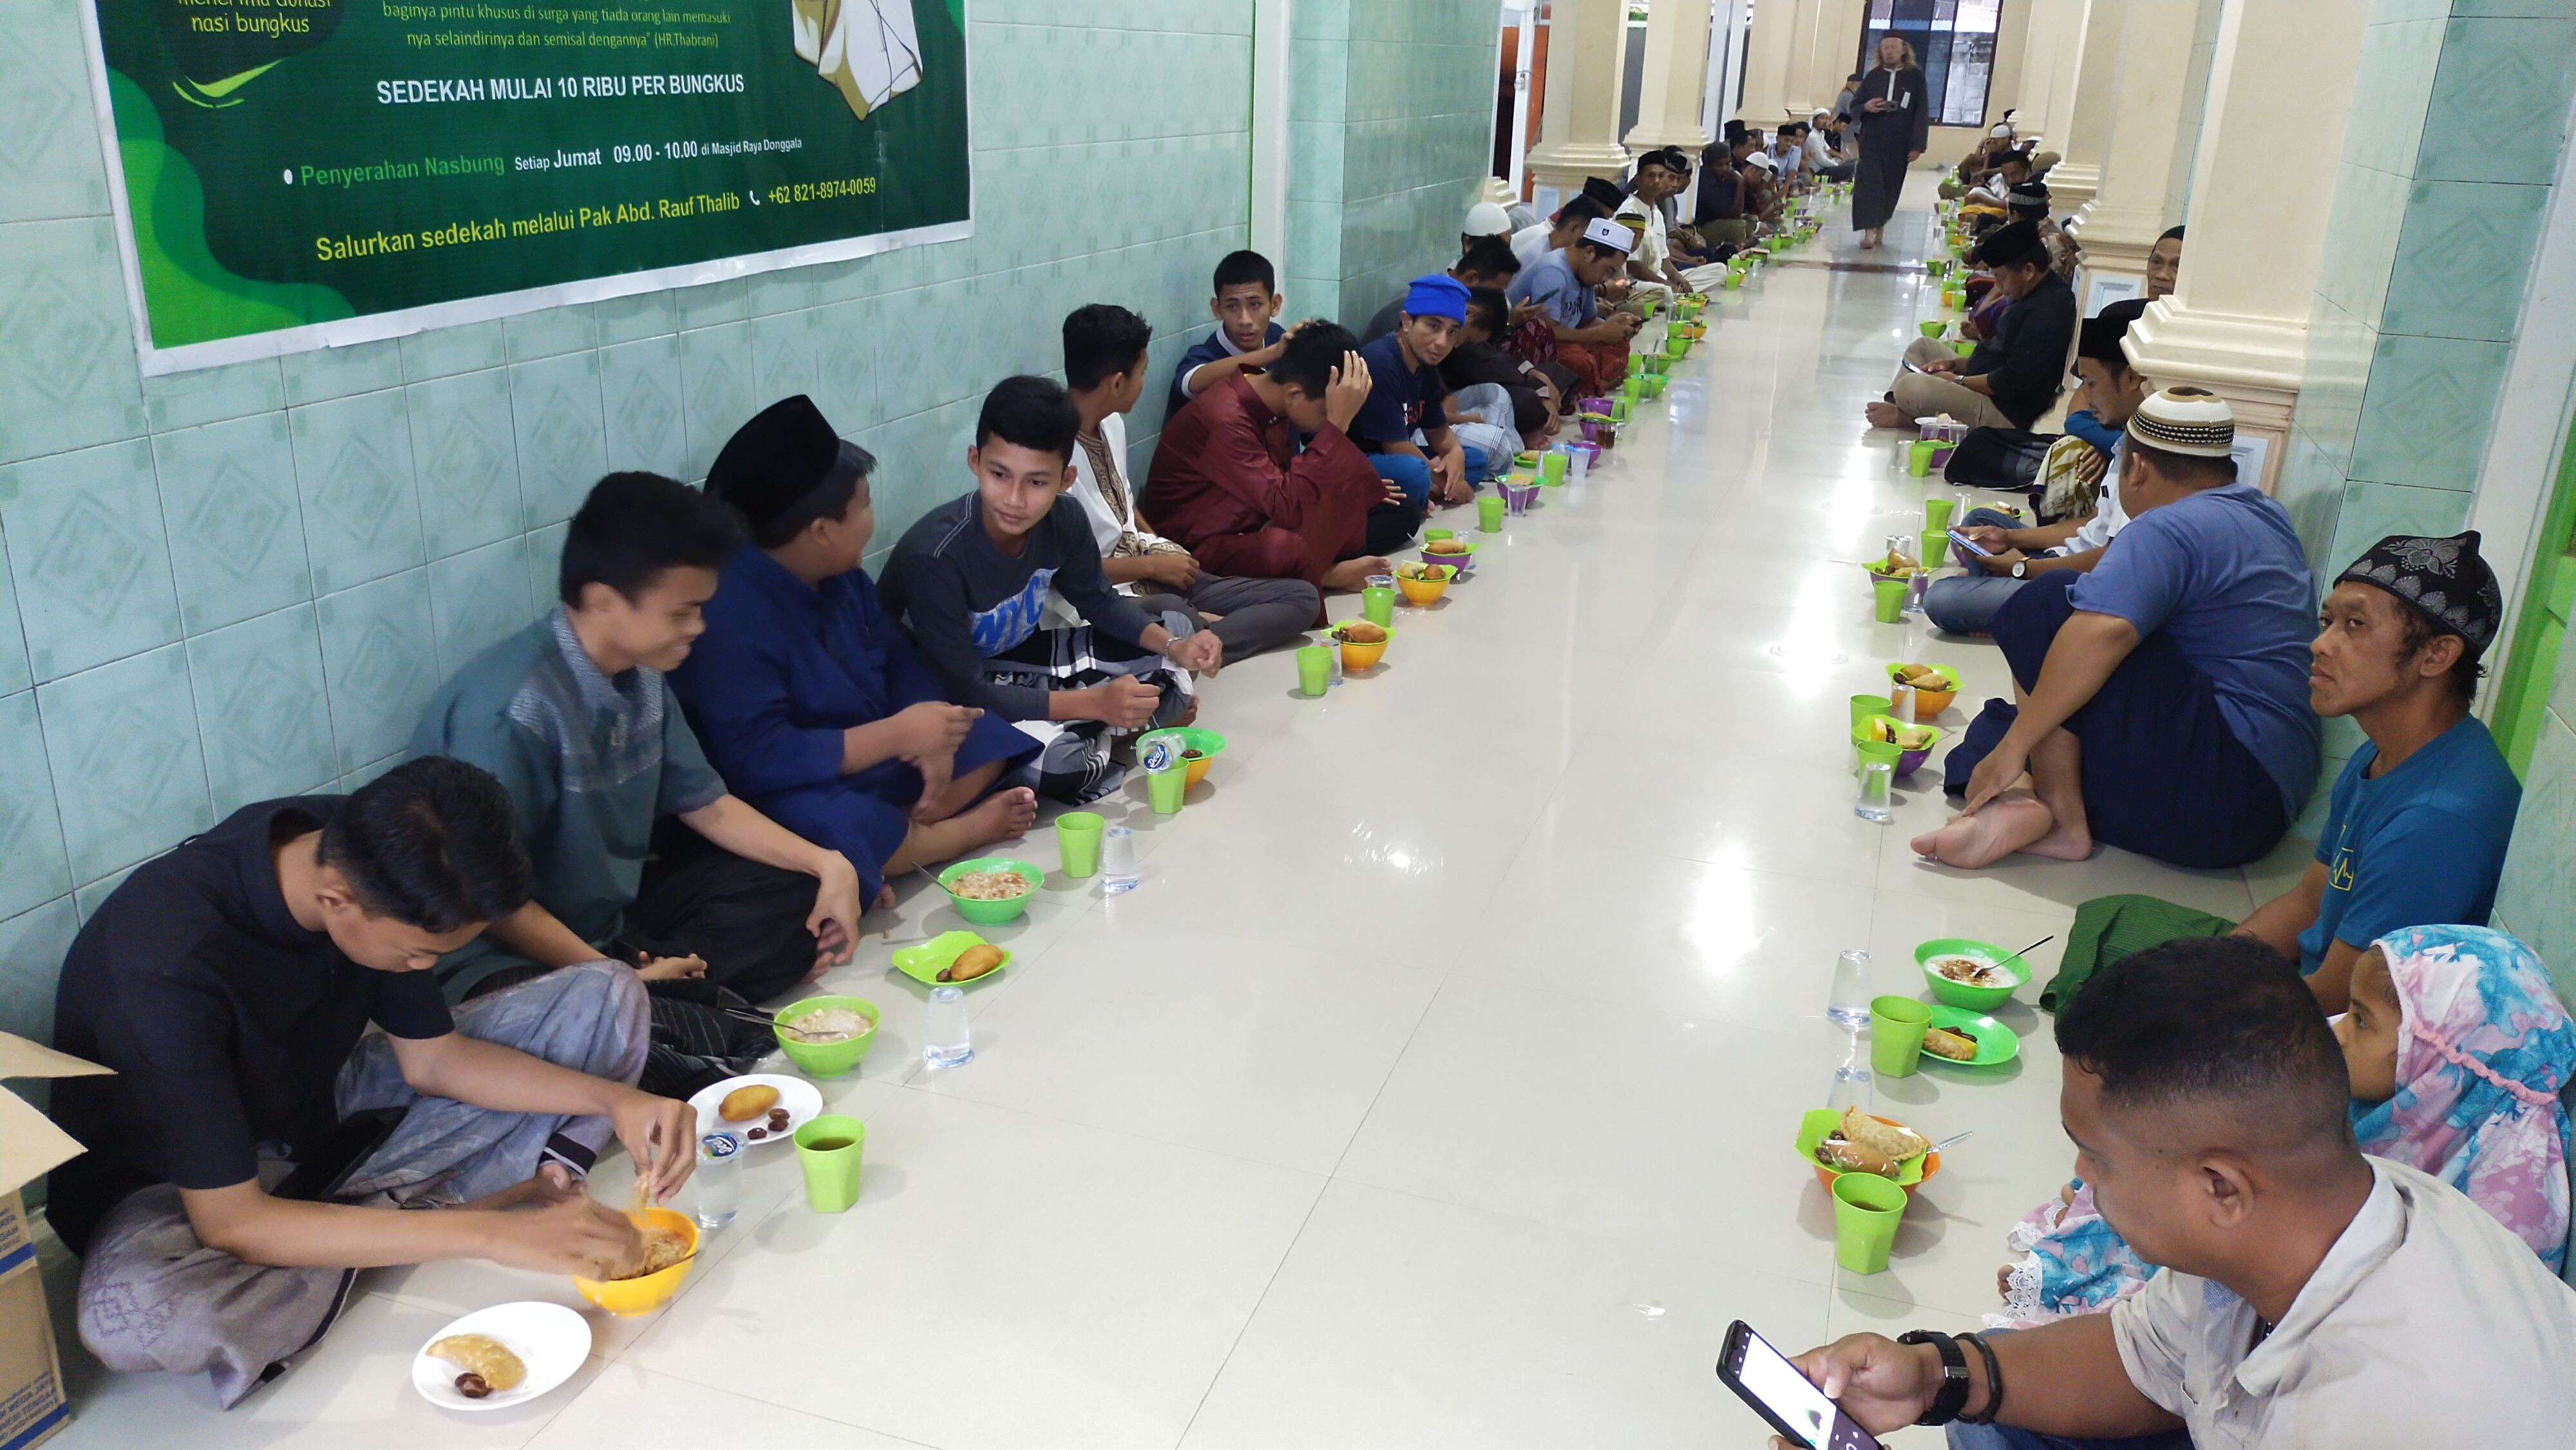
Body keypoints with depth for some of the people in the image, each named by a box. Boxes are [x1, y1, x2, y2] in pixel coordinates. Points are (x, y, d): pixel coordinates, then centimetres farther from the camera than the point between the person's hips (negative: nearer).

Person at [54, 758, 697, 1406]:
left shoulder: (362, 853, -17)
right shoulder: (165, 965, -35)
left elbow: (432, 1057, -6)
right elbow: (232, 1224, -34)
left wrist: (613, 1099, -21)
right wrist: (493, 1233, -40)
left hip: (320, 1108, 5)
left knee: (605, 997, -4)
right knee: (132, 1313, -42)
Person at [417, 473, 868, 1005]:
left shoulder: (641, 672, -3)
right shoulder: (512, 708, -27)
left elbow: (704, 802, 9)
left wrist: (827, 863, -1)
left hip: (617, 908, 9)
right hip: (514, 951, -8)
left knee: (793, 892, 3)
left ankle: (666, 990, -13)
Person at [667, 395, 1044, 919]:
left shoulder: (841, 577, 1)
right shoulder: (729, 614, -26)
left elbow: (898, 659, 7)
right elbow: (756, 760, -32)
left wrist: (932, 738, -14)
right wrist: (897, 734, -30)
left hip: (875, 766, 9)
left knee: (987, 741, 0)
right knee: (825, 829, -39)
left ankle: (902, 830, -21)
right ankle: (971, 828, -13)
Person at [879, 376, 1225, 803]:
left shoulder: (1064, 520, -15)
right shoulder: (934, 556, -33)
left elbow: (1099, 602, 5)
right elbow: (965, 694, -30)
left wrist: (1174, 647, -14)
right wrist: (1093, 702, -33)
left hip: (1015, 658, 7)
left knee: (1175, 627, 3)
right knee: (1055, 760, -35)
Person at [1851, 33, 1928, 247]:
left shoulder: (1915, 77, 3)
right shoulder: (1872, 77, 8)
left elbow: (1922, 113, 1)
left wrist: (1917, 145, -7)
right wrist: (1866, 107, -12)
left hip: (1899, 145, 0)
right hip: (1872, 141, 0)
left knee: (1891, 187, 8)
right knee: (1869, 183, -14)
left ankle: (1880, 225, 25)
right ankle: (1869, 231, -19)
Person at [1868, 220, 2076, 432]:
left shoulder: (2048, 313, -24)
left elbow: (2012, 381, -25)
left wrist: (1958, 381, -14)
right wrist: (1957, 364, 8)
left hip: (2006, 414, -12)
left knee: (1911, 386, -31)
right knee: (1922, 345, 21)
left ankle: (1905, 417, 2)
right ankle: (1893, 404, 3)